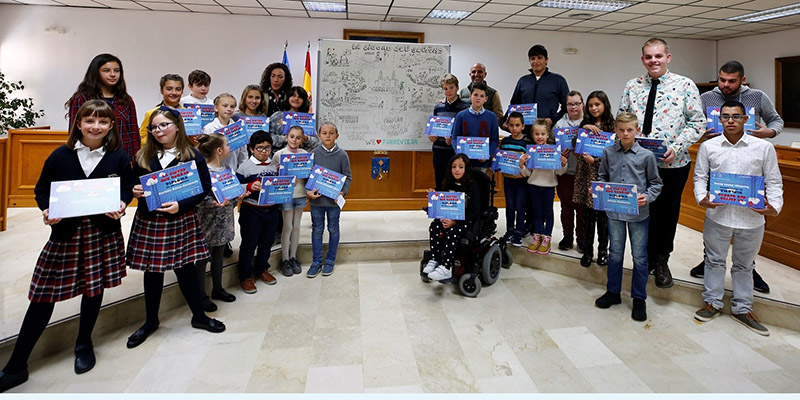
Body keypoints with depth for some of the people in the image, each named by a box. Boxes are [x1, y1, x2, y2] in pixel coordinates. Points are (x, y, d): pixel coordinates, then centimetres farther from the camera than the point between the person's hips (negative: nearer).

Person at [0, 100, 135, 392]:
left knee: (94, 287, 11)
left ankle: (84, 344, 35)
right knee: (44, 295, 1)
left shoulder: (118, 157, 1)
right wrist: (46, 211, -12)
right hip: (65, 233, 0)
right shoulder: (60, 156, 0)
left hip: (103, 233, 1)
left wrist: (121, 206, -13)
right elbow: (42, 190, 6)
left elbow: (128, 190, 7)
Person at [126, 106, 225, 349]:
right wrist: (135, 192, -8)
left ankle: (199, 316, 25)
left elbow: (205, 187, -7)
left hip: (181, 220, -2)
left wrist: (181, 205, -17)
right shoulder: (143, 156, 4)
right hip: (149, 220, 3)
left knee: (186, 267, 7)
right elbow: (133, 185, 14)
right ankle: (151, 321, 30)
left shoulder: (192, 156, -5)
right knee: (152, 270, 12)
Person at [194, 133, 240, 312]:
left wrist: (238, 196, -2)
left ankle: (218, 289, 36)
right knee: (202, 258, 7)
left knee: (218, 256, 20)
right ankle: (201, 295, 20)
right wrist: (213, 203, -36)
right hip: (208, 223, -8)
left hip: (223, 221, 8)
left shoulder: (226, 169, 7)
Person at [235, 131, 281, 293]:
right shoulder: (245, 167, -7)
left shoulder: (275, 166, 8)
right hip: (251, 211, -5)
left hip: (271, 210, 5)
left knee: (267, 242, 16)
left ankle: (262, 269, 35)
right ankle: (246, 276, 16)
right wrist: (250, 187, -25)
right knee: (249, 244, 4)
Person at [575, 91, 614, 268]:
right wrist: (584, 128, -13)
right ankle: (587, 251, 15)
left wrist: (595, 160, -16)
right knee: (588, 214, 6)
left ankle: (603, 250, 19)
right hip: (586, 175, 2)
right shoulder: (585, 124, 10)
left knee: (602, 214, 5)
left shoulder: (612, 126, -1)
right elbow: (575, 147, -2)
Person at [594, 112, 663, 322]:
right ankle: (613, 292, 31)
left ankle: (639, 299, 22)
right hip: (614, 211, 2)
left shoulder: (646, 155, -5)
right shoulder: (608, 152, 1)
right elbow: (602, 177, 12)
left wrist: (647, 197, -15)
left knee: (639, 256, 7)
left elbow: (656, 183, 2)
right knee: (615, 254, 15)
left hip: (639, 213, -2)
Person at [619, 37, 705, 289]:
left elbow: (697, 122, -3)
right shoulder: (632, 87, 6)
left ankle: (661, 260, 30)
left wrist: (677, 147, -16)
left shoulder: (685, 86, -2)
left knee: (667, 212, 11)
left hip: (673, 163, -1)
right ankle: (645, 259, 27)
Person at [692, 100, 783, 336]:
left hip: (752, 218, 0)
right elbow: (700, 176, 4)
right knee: (715, 260, 13)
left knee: (744, 265, 15)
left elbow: (774, 182, 1)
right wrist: (702, 198, -14)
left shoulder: (764, 148, -1)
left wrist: (774, 206, -15)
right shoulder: (708, 147, 1)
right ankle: (712, 303, 29)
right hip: (717, 215, 0)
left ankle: (742, 308, 30)